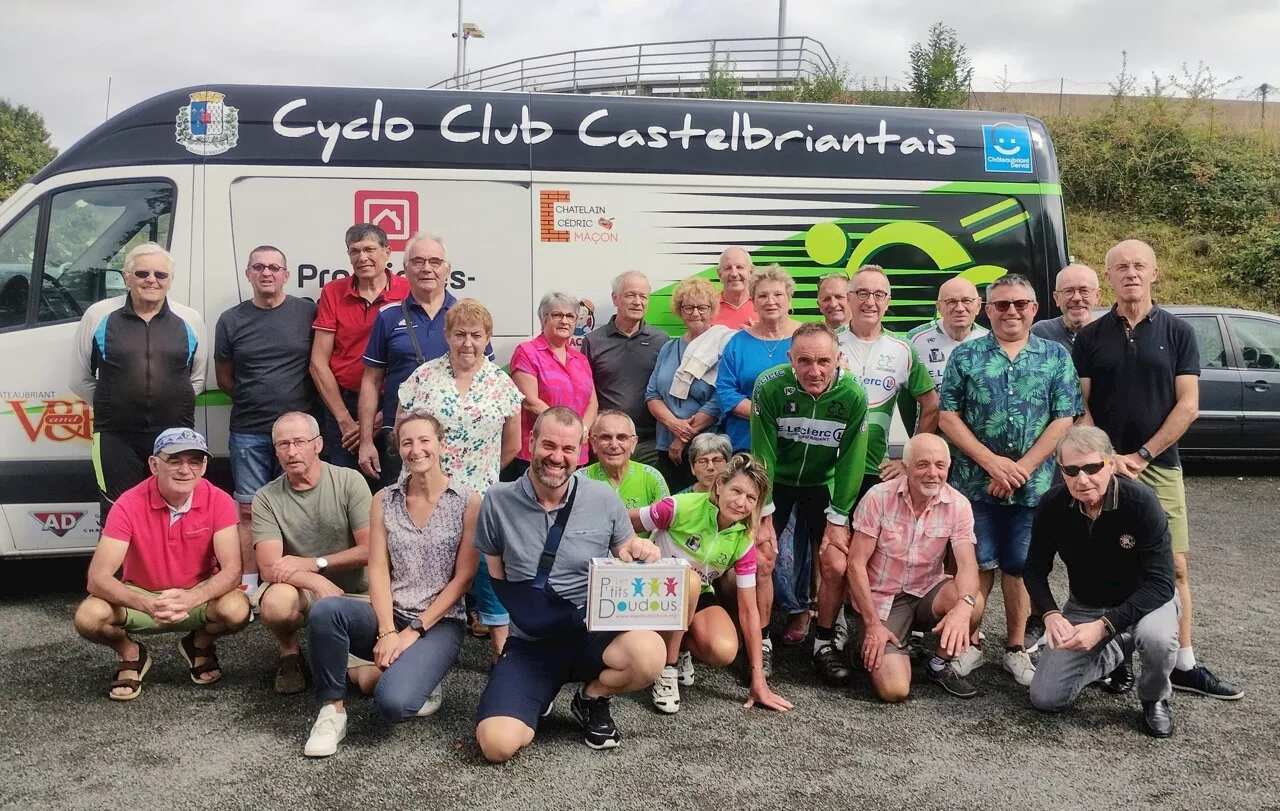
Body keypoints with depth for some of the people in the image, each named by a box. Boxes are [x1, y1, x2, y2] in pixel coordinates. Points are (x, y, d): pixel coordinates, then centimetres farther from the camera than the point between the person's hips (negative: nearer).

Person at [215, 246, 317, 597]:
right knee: (248, 511, 4)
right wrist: (255, 400, 7)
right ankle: (249, 587, 11)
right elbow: (224, 379, 14)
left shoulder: (308, 312, 0)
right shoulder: (231, 321, 6)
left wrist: (300, 402, -1)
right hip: (249, 433, 1)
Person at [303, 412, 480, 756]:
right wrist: (387, 631, -15)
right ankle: (332, 709, -11)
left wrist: (414, 631, -12)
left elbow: (463, 579, -7)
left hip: (438, 624, -3)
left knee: (392, 701, -29)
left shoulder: (468, 502, -4)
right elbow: (378, 570, -1)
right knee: (325, 609, -29)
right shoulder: (384, 501, 6)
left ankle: (420, 682, 7)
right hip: (388, 616, 3)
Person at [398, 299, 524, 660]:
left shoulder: (502, 385, 3)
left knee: (487, 564, -3)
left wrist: (483, 474, 11)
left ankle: (501, 644, 6)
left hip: (480, 495, 0)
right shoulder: (423, 377, 1)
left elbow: (511, 445, 11)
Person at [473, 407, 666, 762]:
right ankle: (537, 695, 14)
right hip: (529, 642, 0)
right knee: (498, 744, -24)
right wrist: (501, 631, 2)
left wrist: (640, 551, -14)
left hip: (593, 629, 0)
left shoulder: (604, 499, -3)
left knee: (649, 654, -34)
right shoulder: (498, 501, -3)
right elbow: (494, 575, 7)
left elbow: (626, 556, 9)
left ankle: (592, 699, 2)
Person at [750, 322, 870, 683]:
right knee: (762, 559, -9)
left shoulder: (853, 396, -23)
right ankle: (761, 644, 7)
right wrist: (764, 515, -18)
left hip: (822, 484, 1)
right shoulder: (770, 386, -26)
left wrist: (838, 519, -13)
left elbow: (852, 461, -15)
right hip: (776, 480, -1)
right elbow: (763, 453, -20)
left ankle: (825, 645, 11)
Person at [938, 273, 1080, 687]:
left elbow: (1063, 421, -1)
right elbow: (948, 417, -3)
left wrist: (1022, 468, -10)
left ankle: (1016, 647, 23)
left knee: (1019, 566, 10)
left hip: (1033, 485, 1)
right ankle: (970, 642, 19)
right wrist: (993, 462, -12)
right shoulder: (966, 355, 2)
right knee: (977, 564, 6)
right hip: (975, 482, -1)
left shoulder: (1056, 357, 4)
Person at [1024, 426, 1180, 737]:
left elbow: (1160, 584, -26)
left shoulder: (1141, 502, -26)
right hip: (1083, 607, 3)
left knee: (1157, 638, -39)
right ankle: (1116, 651, 22)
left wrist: (1104, 626, -35)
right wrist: (1051, 614, -24)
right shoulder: (1052, 505, -16)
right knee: (1045, 698, -6)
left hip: (1144, 602, -3)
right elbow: (1035, 570, -4)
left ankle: (1155, 700, -3)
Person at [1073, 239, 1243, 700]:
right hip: (1102, 467, 0)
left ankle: (1184, 666, 9)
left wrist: (1141, 455, -10)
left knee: (1174, 568, 1)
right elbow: (1081, 407, 2)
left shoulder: (1177, 333, 3)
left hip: (1158, 467, 0)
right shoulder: (1090, 337, 5)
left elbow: (1188, 406, -3)